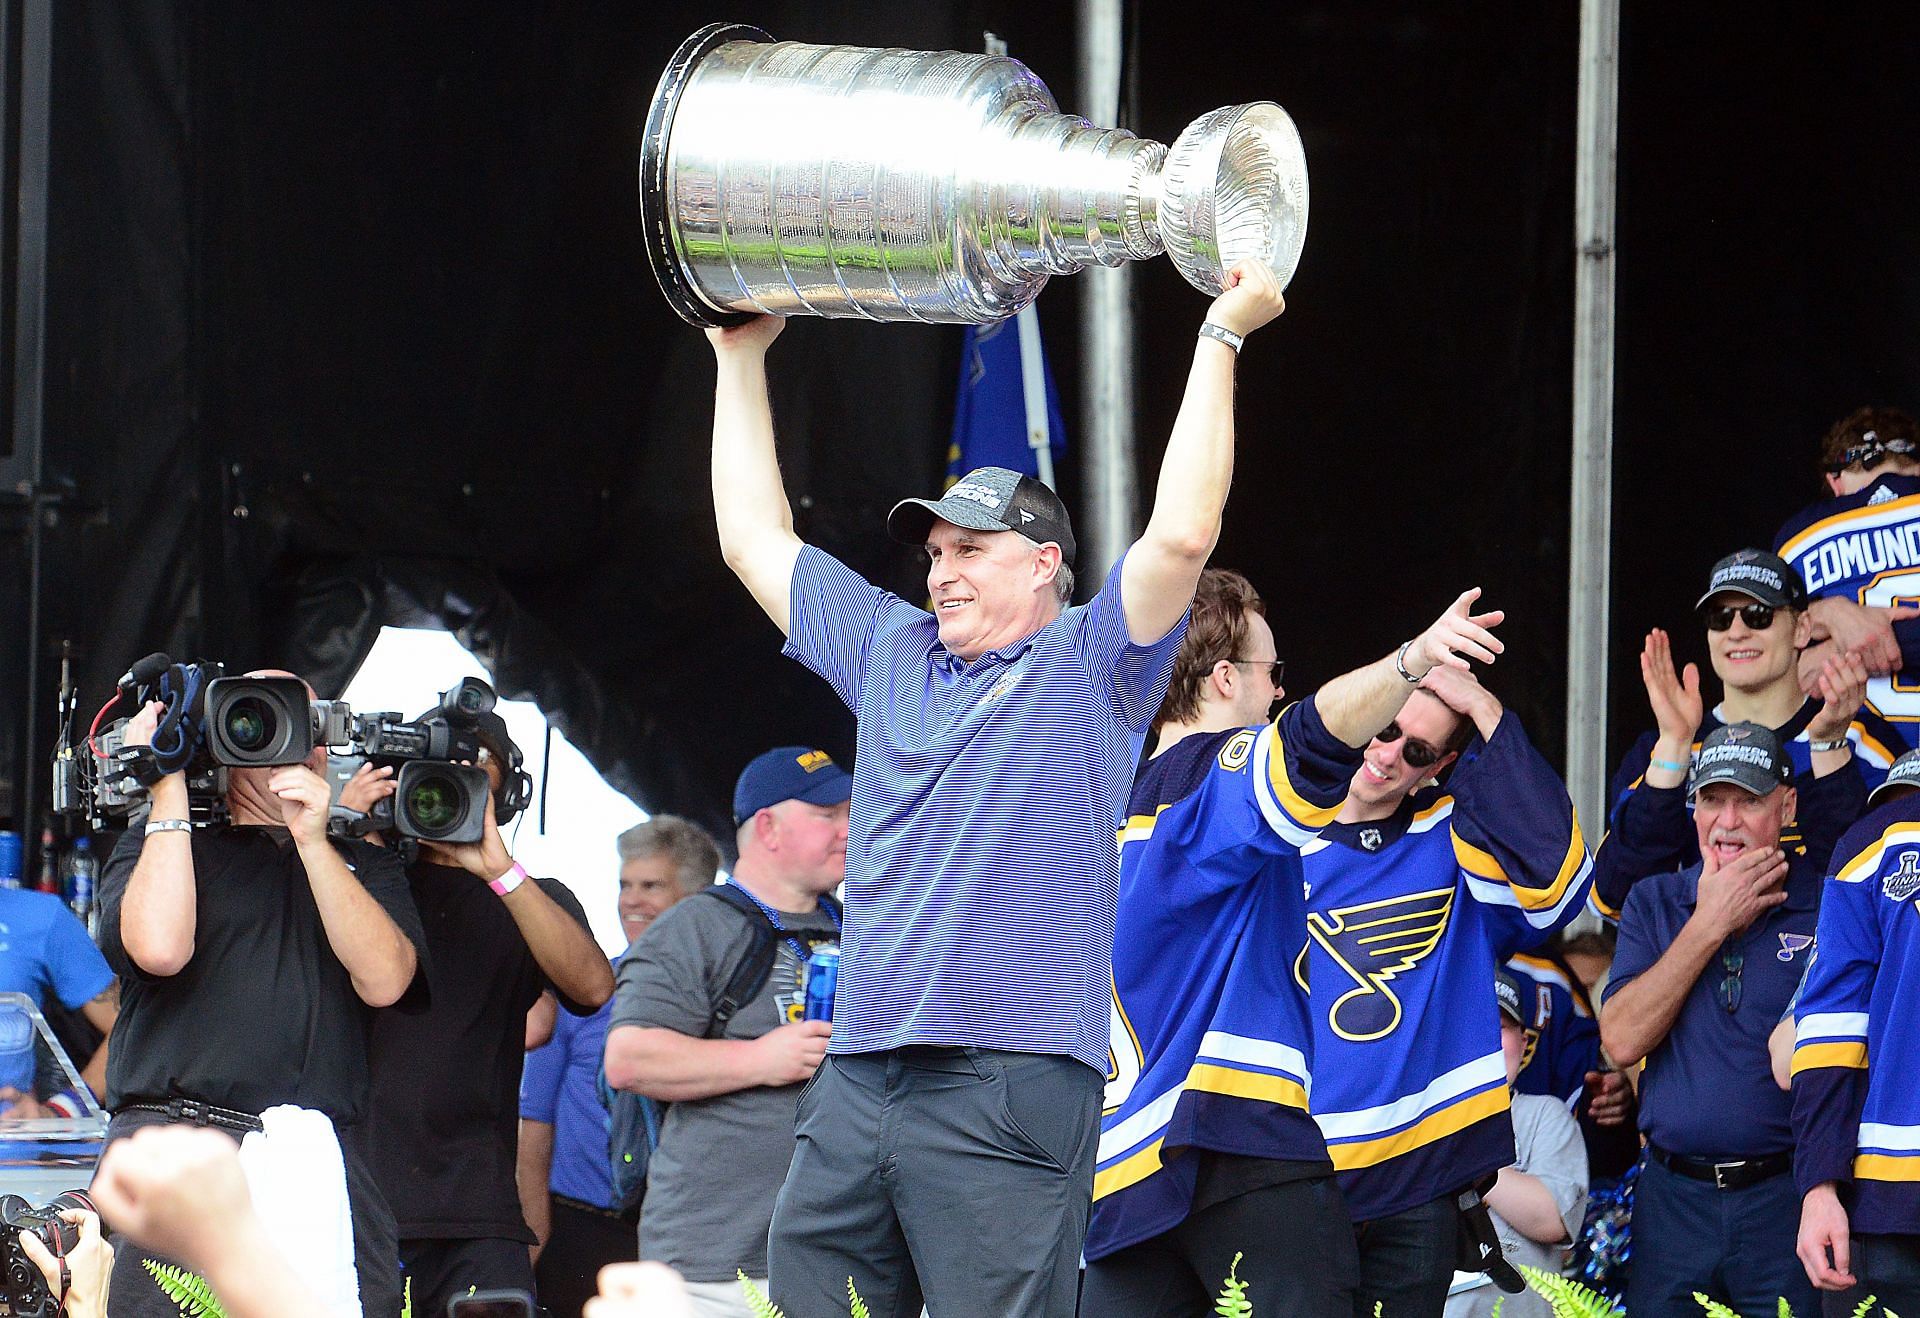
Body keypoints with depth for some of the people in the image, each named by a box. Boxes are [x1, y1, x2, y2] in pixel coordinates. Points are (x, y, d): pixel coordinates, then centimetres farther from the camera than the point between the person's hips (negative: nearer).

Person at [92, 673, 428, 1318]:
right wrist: (168, 789, 1)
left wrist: (314, 842, -3)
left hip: (325, 1164, 2)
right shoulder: (161, 843, 14)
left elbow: (384, 981, 3)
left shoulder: (366, 865, 22)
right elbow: (160, 949, -7)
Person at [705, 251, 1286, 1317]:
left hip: (1012, 1084, -6)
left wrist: (1220, 339, -6)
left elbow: (1181, 535, -10)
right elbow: (755, 539, 28)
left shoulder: (1088, 668, 4)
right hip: (856, 1086, 6)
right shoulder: (890, 652, 21)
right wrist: (741, 358, 30)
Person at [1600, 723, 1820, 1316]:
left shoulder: (1824, 906, -1)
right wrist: (1710, 923, -7)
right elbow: (1623, 1040, -5)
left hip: (1782, 1201, -2)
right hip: (1672, 1198, 2)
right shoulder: (1653, 903, 9)